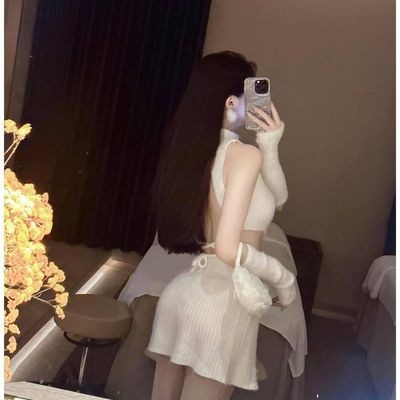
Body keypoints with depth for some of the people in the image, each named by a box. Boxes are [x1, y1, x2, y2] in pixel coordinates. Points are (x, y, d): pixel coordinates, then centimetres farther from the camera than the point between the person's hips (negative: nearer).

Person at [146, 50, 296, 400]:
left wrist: (270, 149, 1)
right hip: (222, 303, -8)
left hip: (186, 292, 8)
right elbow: (228, 249, -25)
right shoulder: (244, 154, -17)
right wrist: (284, 279, -10)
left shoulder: (196, 148, 8)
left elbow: (277, 200, 14)